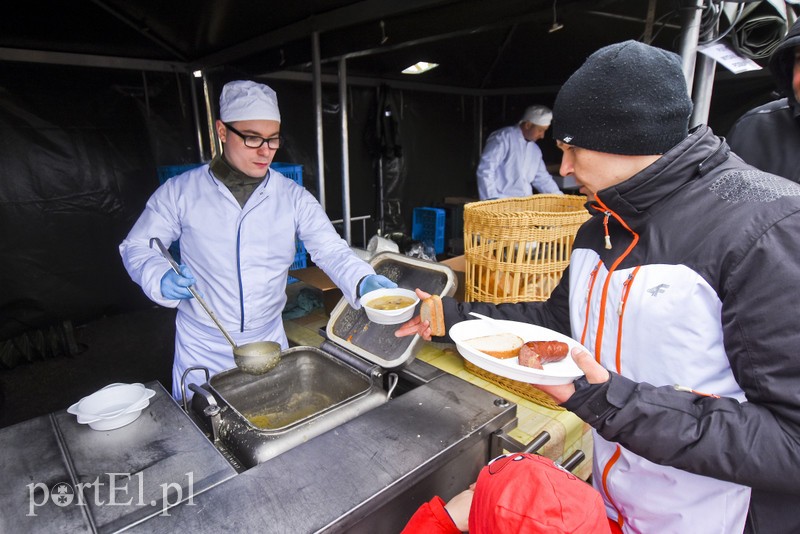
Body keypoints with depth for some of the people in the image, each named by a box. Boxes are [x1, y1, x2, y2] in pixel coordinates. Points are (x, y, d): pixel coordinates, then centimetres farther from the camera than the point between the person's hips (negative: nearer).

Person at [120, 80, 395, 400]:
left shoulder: (294, 198, -5)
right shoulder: (179, 191, -6)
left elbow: (332, 251, -12)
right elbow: (137, 247, 1)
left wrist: (364, 282, -32)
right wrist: (161, 280, -21)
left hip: (269, 343, 2)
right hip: (202, 352, -1)